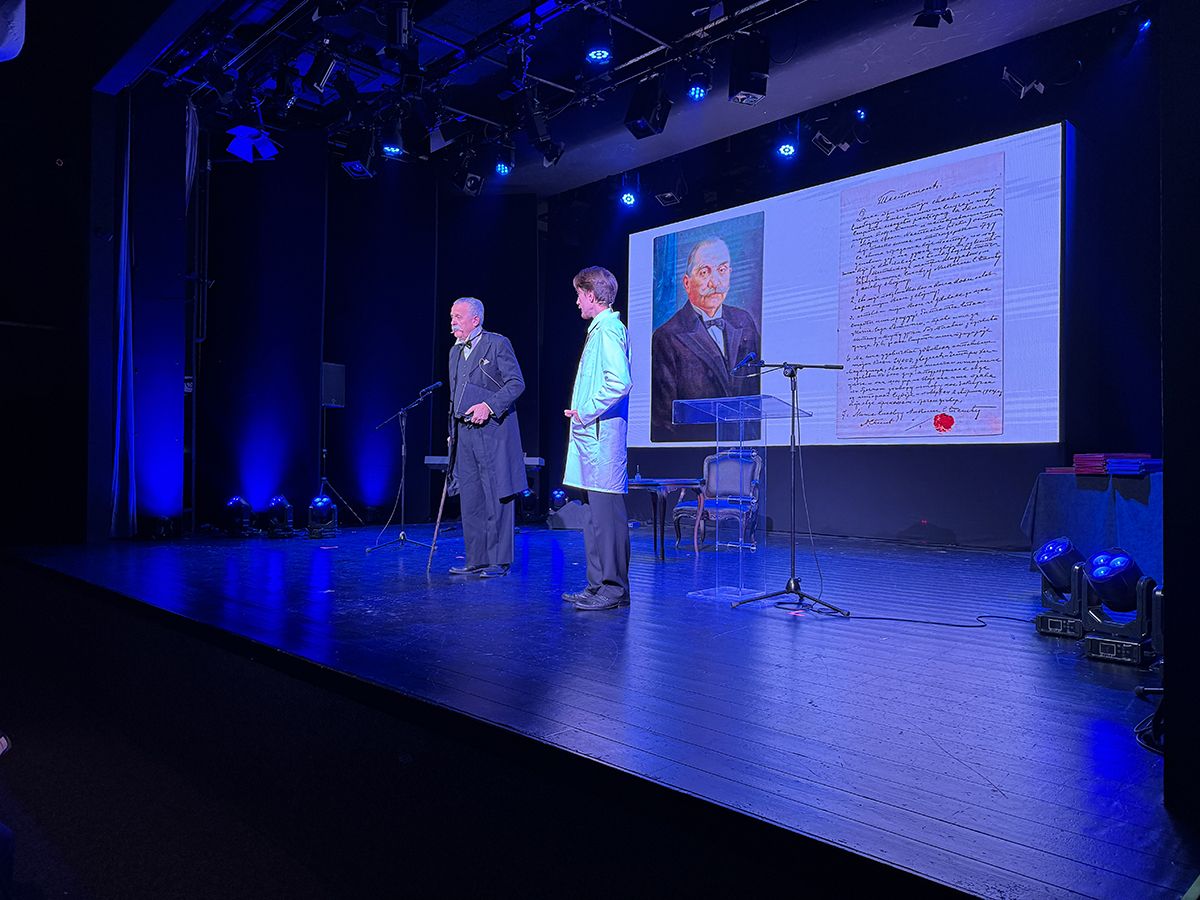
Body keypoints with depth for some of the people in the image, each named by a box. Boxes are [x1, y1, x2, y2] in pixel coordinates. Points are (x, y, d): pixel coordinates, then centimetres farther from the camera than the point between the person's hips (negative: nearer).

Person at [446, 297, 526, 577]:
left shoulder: (497, 344, -3)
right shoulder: (455, 351, 19)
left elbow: (516, 383, -9)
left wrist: (489, 406, -19)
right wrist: (453, 433, 16)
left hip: (493, 430, -7)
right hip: (464, 433, 7)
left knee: (496, 498, -4)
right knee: (470, 499, 9)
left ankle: (499, 561, 4)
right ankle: (476, 560, 16)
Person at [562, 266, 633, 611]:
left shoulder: (607, 330, -11)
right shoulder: (600, 329, 20)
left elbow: (620, 382, -24)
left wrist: (586, 412, -16)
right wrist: (583, 413, 15)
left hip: (600, 437, -11)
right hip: (592, 436, 11)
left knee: (606, 513, -7)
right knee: (596, 514, 13)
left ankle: (613, 588, -1)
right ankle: (599, 584, 21)